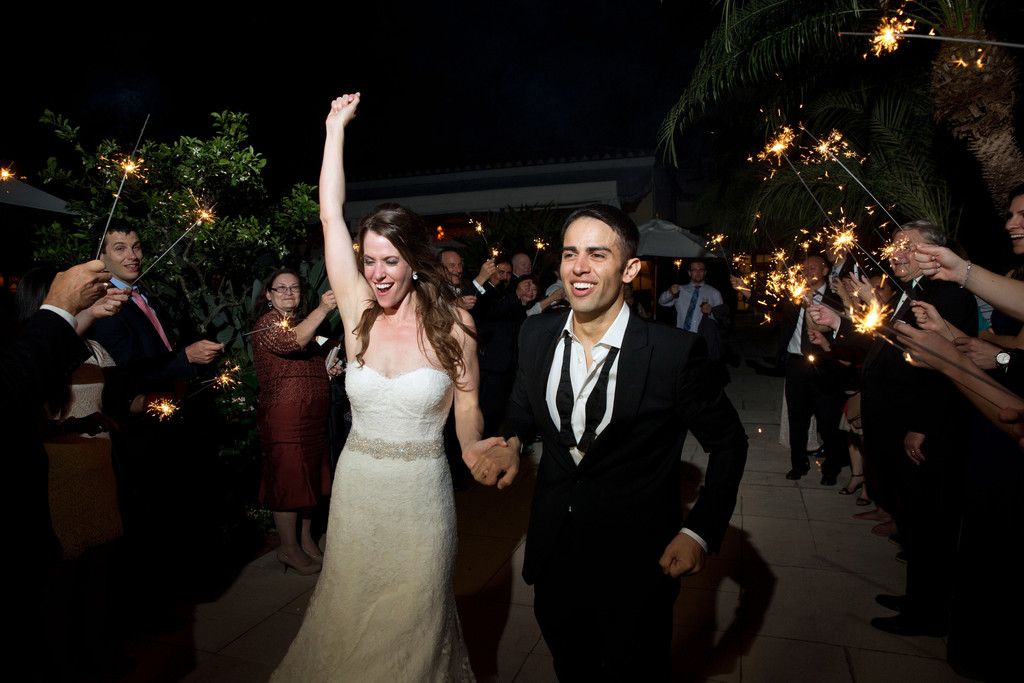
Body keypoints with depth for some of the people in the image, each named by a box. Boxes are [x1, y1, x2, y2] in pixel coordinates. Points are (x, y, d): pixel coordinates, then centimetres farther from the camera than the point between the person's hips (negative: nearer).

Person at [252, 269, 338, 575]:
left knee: (310, 477, 14)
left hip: (313, 415, 9)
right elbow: (290, 342, -30)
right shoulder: (267, 323, -7)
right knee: (288, 478, -1)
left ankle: (305, 538, 27)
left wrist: (328, 369, 13)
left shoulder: (302, 322, 20)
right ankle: (289, 549, 13)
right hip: (284, 415, -9)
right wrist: (322, 309, -39)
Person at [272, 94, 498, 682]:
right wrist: (337, 126, 0)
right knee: (350, 614, 19)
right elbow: (332, 214, -5)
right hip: (357, 485, 2)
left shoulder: (453, 324, -9)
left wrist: (475, 450, -20)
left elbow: (468, 408, 0)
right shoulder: (359, 311, -5)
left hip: (421, 492, -2)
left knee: (413, 619, 16)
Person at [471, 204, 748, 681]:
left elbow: (728, 442, -7)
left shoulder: (675, 352, -20)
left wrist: (701, 532, -14)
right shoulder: (536, 335, -7)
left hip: (638, 566, -4)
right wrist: (511, 442, -10)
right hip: (553, 553, 4)